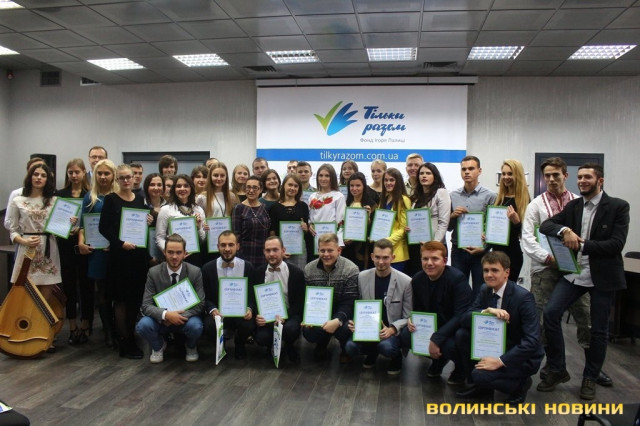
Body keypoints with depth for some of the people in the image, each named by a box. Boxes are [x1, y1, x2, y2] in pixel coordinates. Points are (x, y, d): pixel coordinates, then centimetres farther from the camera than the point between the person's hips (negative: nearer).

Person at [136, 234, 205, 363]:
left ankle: (190, 347, 6)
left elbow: (200, 303, -11)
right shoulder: (153, 272, -9)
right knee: (143, 325, -29)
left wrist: (181, 316, -26)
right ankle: (159, 346, 7)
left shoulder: (195, 272, -10)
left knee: (196, 326, -33)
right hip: (161, 318, 1)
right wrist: (166, 314, -32)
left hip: (185, 318, -1)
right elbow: (146, 305, -12)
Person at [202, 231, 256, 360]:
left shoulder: (248, 267, -2)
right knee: (209, 326, -32)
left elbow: (253, 294, 3)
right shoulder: (208, 268, -2)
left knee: (249, 325, -31)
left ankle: (239, 345, 10)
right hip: (218, 312, 0)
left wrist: (249, 309, -18)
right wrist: (212, 310, -19)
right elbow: (205, 297, 2)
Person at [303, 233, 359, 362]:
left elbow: (349, 303, -18)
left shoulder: (351, 270, -14)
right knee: (308, 332, -25)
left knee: (344, 330, -34)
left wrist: (337, 321, -36)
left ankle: (346, 350, 8)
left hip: (342, 314, -2)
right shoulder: (309, 269, -2)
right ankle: (322, 345, 17)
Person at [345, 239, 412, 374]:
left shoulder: (406, 282, -10)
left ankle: (397, 357, 6)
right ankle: (372, 352, 12)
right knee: (350, 347, -26)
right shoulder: (362, 277, -1)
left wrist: (393, 329, -24)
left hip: (393, 331, -2)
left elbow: (408, 316, -5)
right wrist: (355, 322, -15)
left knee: (386, 347, -35)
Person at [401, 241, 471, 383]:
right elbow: (417, 309, 10)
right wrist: (412, 321, -15)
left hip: (456, 329, -5)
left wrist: (437, 338, -33)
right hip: (432, 326, 6)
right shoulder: (417, 280, -3)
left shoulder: (457, 279, -21)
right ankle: (438, 360, 12)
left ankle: (461, 370, 4)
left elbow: (461, 315, -27)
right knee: (406, 335, -18)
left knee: (449, 345, -35)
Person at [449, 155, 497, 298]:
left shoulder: (489, 196, -3)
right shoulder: (453, 196, 7)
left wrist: (483, 248, -16)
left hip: (480, 252, -3)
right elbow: (447, 227, 10)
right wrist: (453, 215, -9)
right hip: (458, 250, 3)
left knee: (479, 294, 6)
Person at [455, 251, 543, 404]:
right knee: (461, 334, -14)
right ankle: (481, 384, 5)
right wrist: (487, 311, -29)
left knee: (481, 375, -27)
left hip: (522, 356, -6)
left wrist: (500, 361, -33)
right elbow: (464, 319, -9)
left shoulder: (523, 297, -23)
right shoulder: (485, 290, -3)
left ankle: (520, 383, 3)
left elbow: (532, 341, -27)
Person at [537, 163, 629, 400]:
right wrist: (565, 230, -19)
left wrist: (582, 244, -21)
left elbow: (616, 244, -15)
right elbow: (545, 225, 1)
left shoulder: (618, 207, -6)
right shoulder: (573, 206, 8)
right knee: (550, 313, -10)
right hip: (574, 272, 3)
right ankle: (557, 370, 6)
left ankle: (590, 378, 27)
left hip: (602, 276, -3)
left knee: (599, 329, 7)